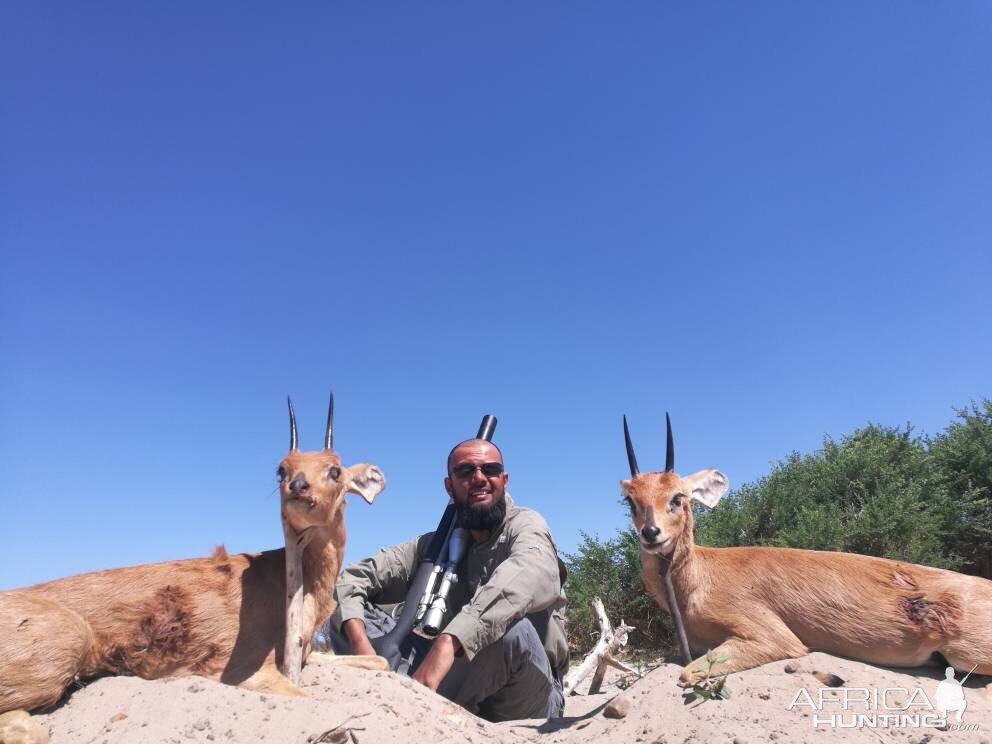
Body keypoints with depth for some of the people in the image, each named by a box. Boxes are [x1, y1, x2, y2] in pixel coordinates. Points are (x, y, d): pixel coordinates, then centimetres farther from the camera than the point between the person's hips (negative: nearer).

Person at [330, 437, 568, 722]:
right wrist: (360, 645, -21)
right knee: (352, 614, -7)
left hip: (532, 695, -4)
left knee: (512, 629, -37)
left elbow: (534, 573, -34)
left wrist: (447, 643, -45)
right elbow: (353, 579, 0)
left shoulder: (524, 524, -9)